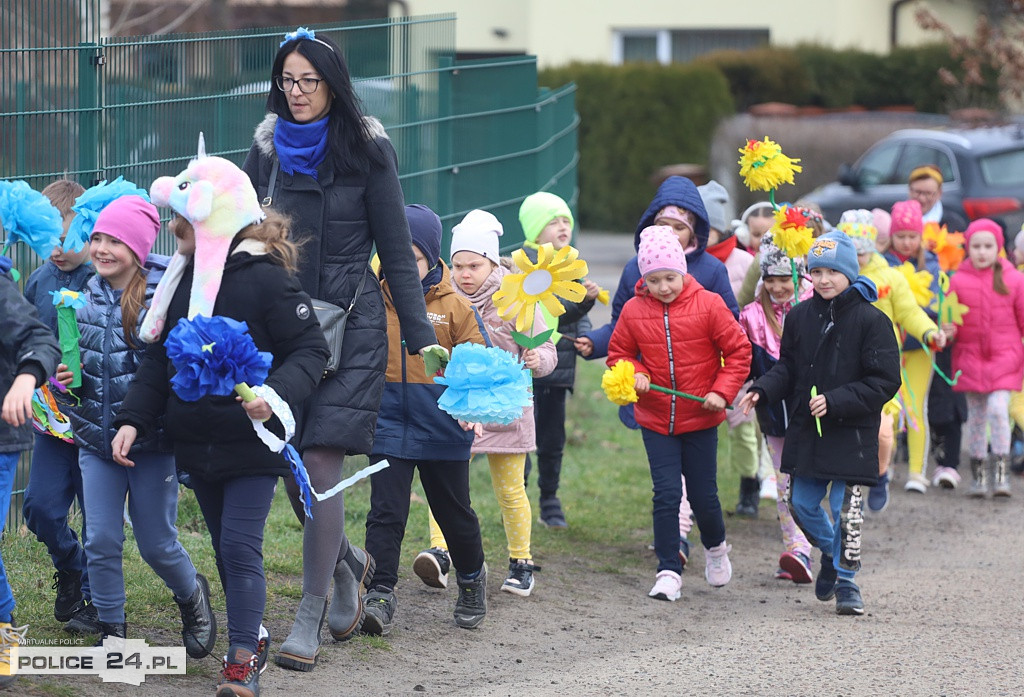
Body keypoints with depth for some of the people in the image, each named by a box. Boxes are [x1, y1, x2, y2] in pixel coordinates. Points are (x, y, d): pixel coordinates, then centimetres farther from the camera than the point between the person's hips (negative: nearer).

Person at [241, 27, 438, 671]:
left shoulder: (367, 149, -4)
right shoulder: (269, 148, 8)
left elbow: (397, 250, -2)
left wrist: (421, 337, -4)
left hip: (350, 321, -4)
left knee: (320, 462, -12)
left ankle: (310, 620, -5)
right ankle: (348, 561, 32)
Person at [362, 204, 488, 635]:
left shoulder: (455, 307, -3)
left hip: (442, 428, -1)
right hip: (388, 423, 1)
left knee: (453, 510, 14)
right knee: (385, 511, -7)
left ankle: (471, 578, 35)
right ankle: (380, 594, -6)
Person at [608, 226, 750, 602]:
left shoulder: (708, 305, -10)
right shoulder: (633, 311, -3)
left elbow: (738, 350, -3)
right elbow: (619, 354, 9)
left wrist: (722, 391, -13)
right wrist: (634, 374, -11)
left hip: (700, 419, -1)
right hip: (655, 420, 1)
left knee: (703, 496, 6)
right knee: (666, 495, -6)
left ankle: (715, 546, 37)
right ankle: (668, 571, 3)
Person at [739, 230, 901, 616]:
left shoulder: (871, 320, -11)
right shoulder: (800, 317, 4)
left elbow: (884, 382, -12)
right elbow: (787, 369, 13)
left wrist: (835, 401, -20)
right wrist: (761, 390, -7)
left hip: (851, 434, -5)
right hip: (806, 431, 5)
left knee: (846, 510, -3)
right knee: (802, 505, 10)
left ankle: (846, 580, 13)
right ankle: (831, 554, 37)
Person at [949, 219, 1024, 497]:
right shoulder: (958, 280, 0)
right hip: (970, 356, 1)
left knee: (998, 409, -16)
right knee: (976, 415, 6)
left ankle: (1000, 472, -9)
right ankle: (978, 474, 15)